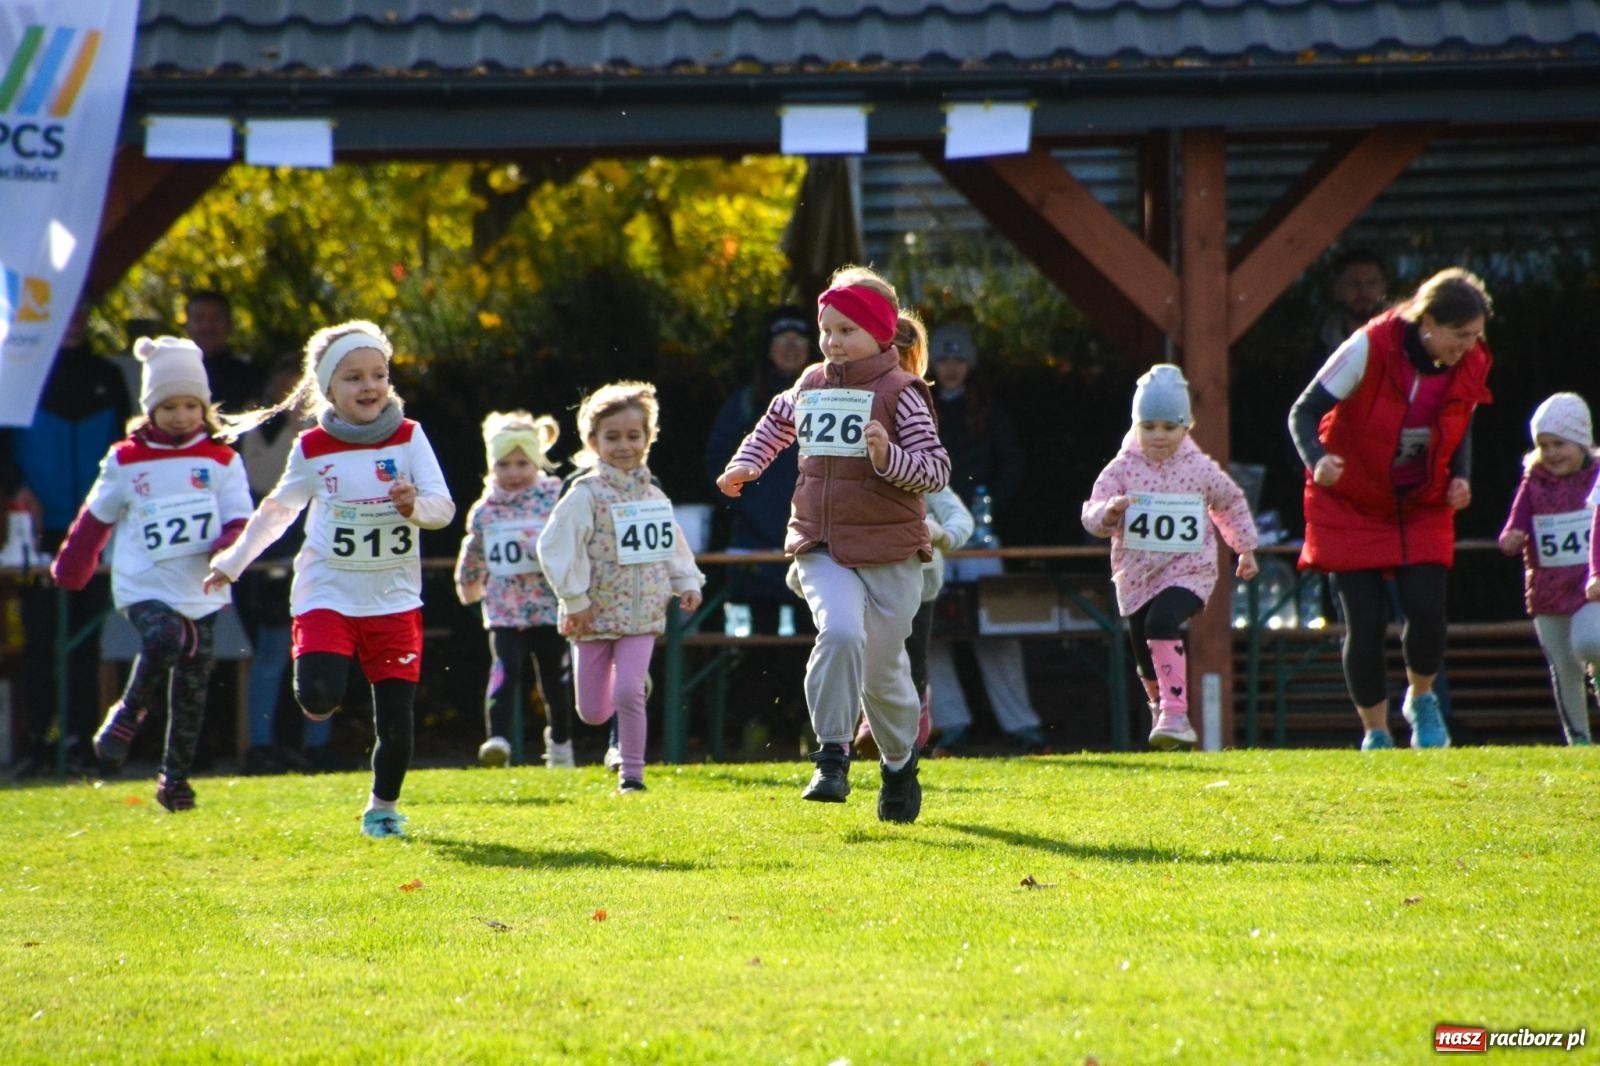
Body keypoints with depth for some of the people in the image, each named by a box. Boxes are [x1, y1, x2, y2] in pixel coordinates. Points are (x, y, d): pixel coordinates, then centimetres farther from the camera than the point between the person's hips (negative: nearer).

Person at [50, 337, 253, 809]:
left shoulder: (221, 460, 5)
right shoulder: (126, 461, 4)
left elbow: (241, 520, 1)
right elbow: (96, 518, 14)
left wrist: (229, 546, -21)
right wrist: (70, 569, 18)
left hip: (202, 592, 2)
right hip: (145, 587, -2)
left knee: (192, 688, 6)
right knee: (162, 641, -32)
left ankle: (175, 778, 19)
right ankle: (128, 714, -7)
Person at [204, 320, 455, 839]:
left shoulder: (408, 437, -1)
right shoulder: (313, 448, 0)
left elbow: (443, 507, -6)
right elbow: (278, 509, 15)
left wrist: (415, 505, -28)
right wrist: (232, 563, 21)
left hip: (394, 600, 1)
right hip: (327, 595, 0)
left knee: (395, 718, -1)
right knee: (319, 698, -22)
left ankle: (384, 806, 22)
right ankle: (324, 693, 15)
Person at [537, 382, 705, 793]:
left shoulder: (653, 496, 6)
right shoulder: (586, 494, -10)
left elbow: (672, 545, 19)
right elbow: (557, 546, -14)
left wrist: (687, 582, 7)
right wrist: (574, 599, -15)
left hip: (642, 615, 2)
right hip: (595, 615, -2)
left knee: (629, 693, -13)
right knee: (593, 712, 3)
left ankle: (632, 771, 0)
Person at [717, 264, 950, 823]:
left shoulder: (900, 393, -7)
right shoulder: (811, 385, 8)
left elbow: (937, 469, -12)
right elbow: (777, 421, 31)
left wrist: (889, 457, -28)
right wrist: (747, 464, 19)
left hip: (889, 551, -2)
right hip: (822, 547, 2)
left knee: (883, 669, 7)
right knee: (840, 632, -27)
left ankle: (900, 764, 34)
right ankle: (832, 757, -20)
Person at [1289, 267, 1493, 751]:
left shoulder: (1471, 365, -8)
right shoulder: (1371, 347, -23)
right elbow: (1303, 412, -18)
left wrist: (1461, 477, -7)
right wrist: (1316, 460, -37)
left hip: (1423, 506, 3)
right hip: (1351, 504, -3)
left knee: (1426, 610, -12)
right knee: (1365, 623, -7)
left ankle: (1421, 700, 18)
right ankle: (1375, 735, 9)